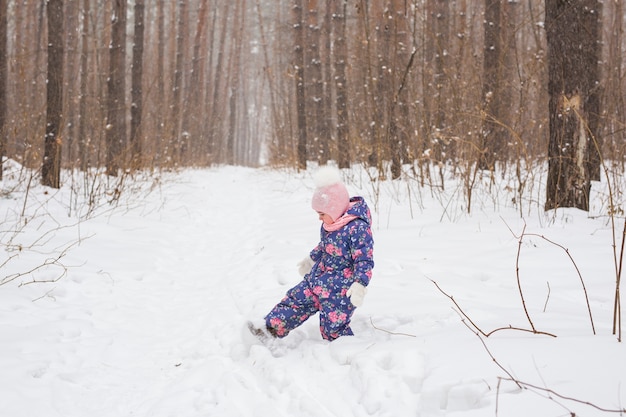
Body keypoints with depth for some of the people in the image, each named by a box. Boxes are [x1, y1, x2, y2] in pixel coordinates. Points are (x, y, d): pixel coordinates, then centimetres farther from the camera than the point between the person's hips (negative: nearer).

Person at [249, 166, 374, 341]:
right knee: (295, 300, 12)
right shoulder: (330, 224, 1)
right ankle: (271, 330, 21)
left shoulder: (358, 228, -26)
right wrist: (311, 259, 33)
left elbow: (364, 260, -26)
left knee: (333, 327, -1)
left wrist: (360, 284, -36)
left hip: (340, 290, -9)